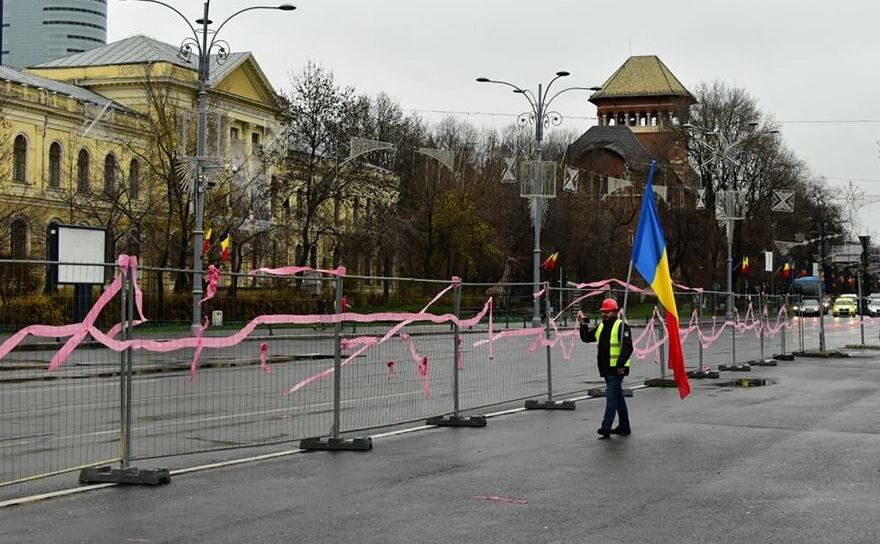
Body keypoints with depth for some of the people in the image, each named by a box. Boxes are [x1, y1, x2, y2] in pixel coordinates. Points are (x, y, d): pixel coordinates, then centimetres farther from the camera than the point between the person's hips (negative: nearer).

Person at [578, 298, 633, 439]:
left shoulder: (621, 326, -9)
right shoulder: (601, 327, 16)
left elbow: (627, 347, -16)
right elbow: (587, 337, 20)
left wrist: (621, 364, -22)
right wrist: (583, 325, 4)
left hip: (617, 369, -8)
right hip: (606, 369, 8)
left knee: (611, 396, -13)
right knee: (618, 398, 14)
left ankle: (606, 426, -17)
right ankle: (624, 427, 20)